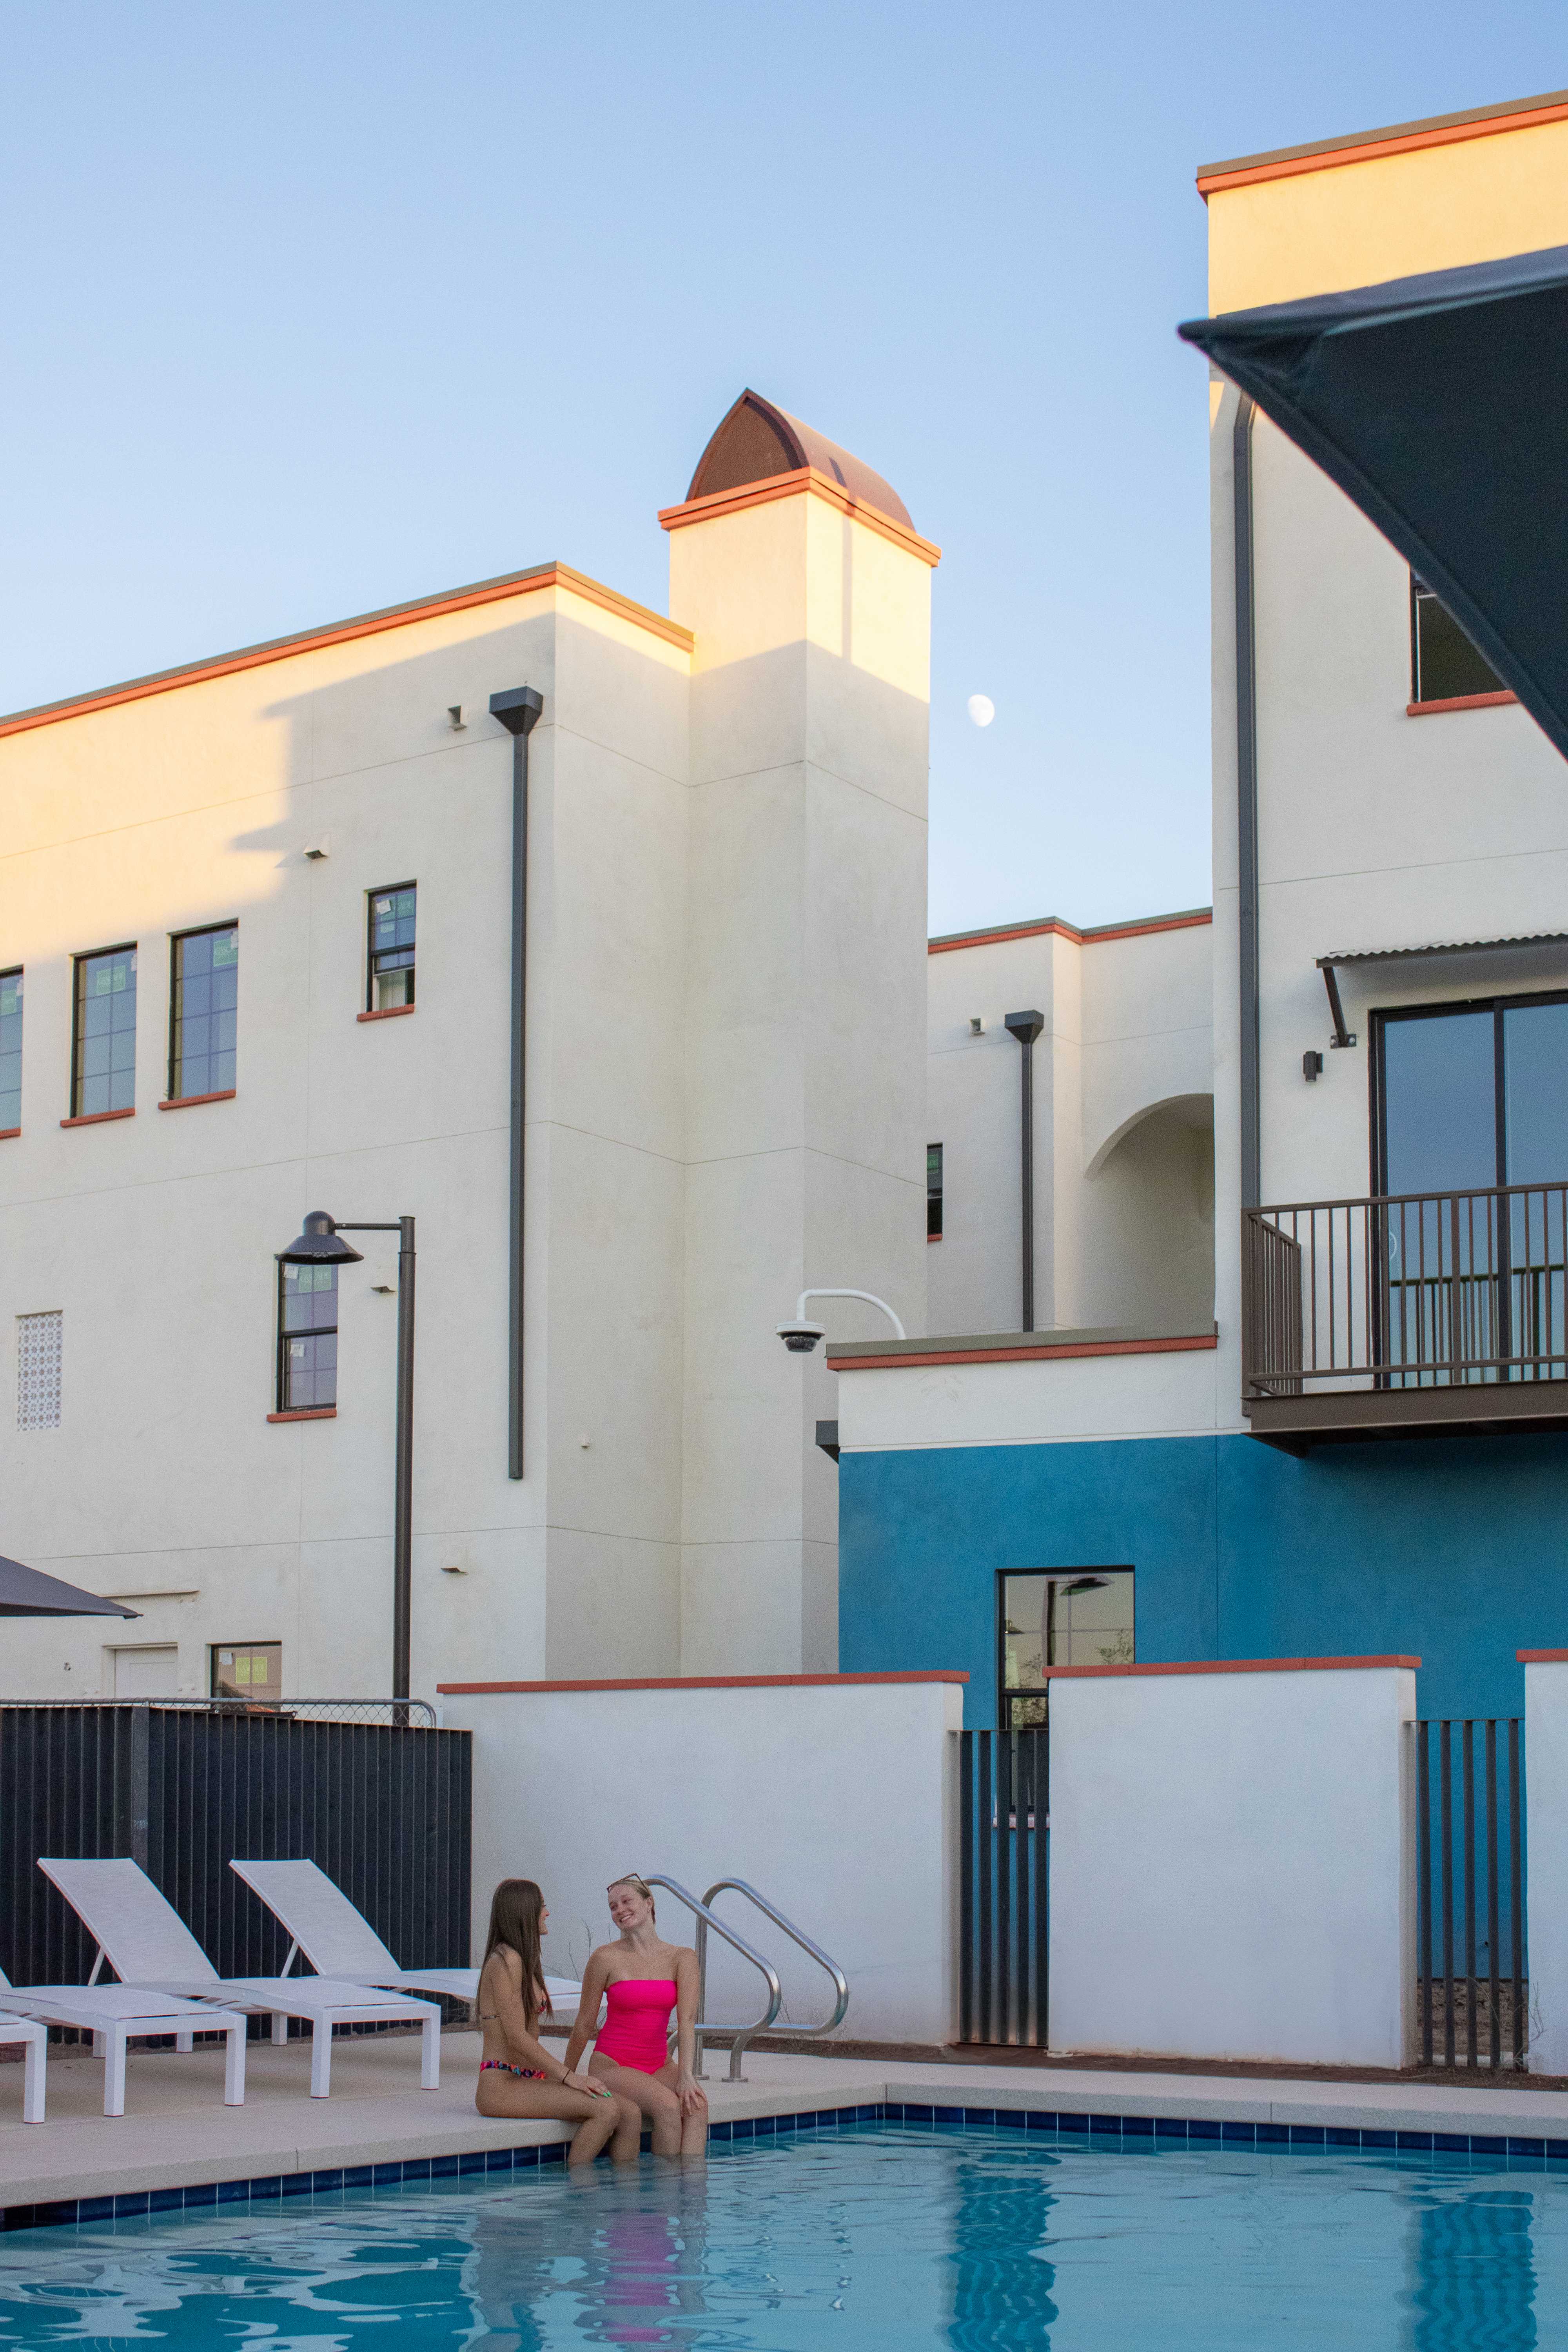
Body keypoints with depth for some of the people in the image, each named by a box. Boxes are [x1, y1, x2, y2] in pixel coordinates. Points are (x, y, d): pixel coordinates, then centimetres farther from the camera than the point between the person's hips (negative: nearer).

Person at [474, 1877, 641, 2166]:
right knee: (606, 2109, -26)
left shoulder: (527, 1962, 20)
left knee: (630, 2113, -9)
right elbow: (516, 2037, -17)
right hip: (502, 2086, -9)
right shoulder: (505, 1962, -11)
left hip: (529, 2080, 9)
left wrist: (569, 2075, 7)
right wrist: (568, 2076, -20)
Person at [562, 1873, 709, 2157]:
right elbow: (584, 2025, 4)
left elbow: (687, 2019, -12)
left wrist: (685, 2075, -26)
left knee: (696, 2104, -30)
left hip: (658, 2066, 3)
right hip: (612, 2065, -3)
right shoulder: (606, 1958, -6)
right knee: (668, 2105, -32)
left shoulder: (682, 1957, 1)